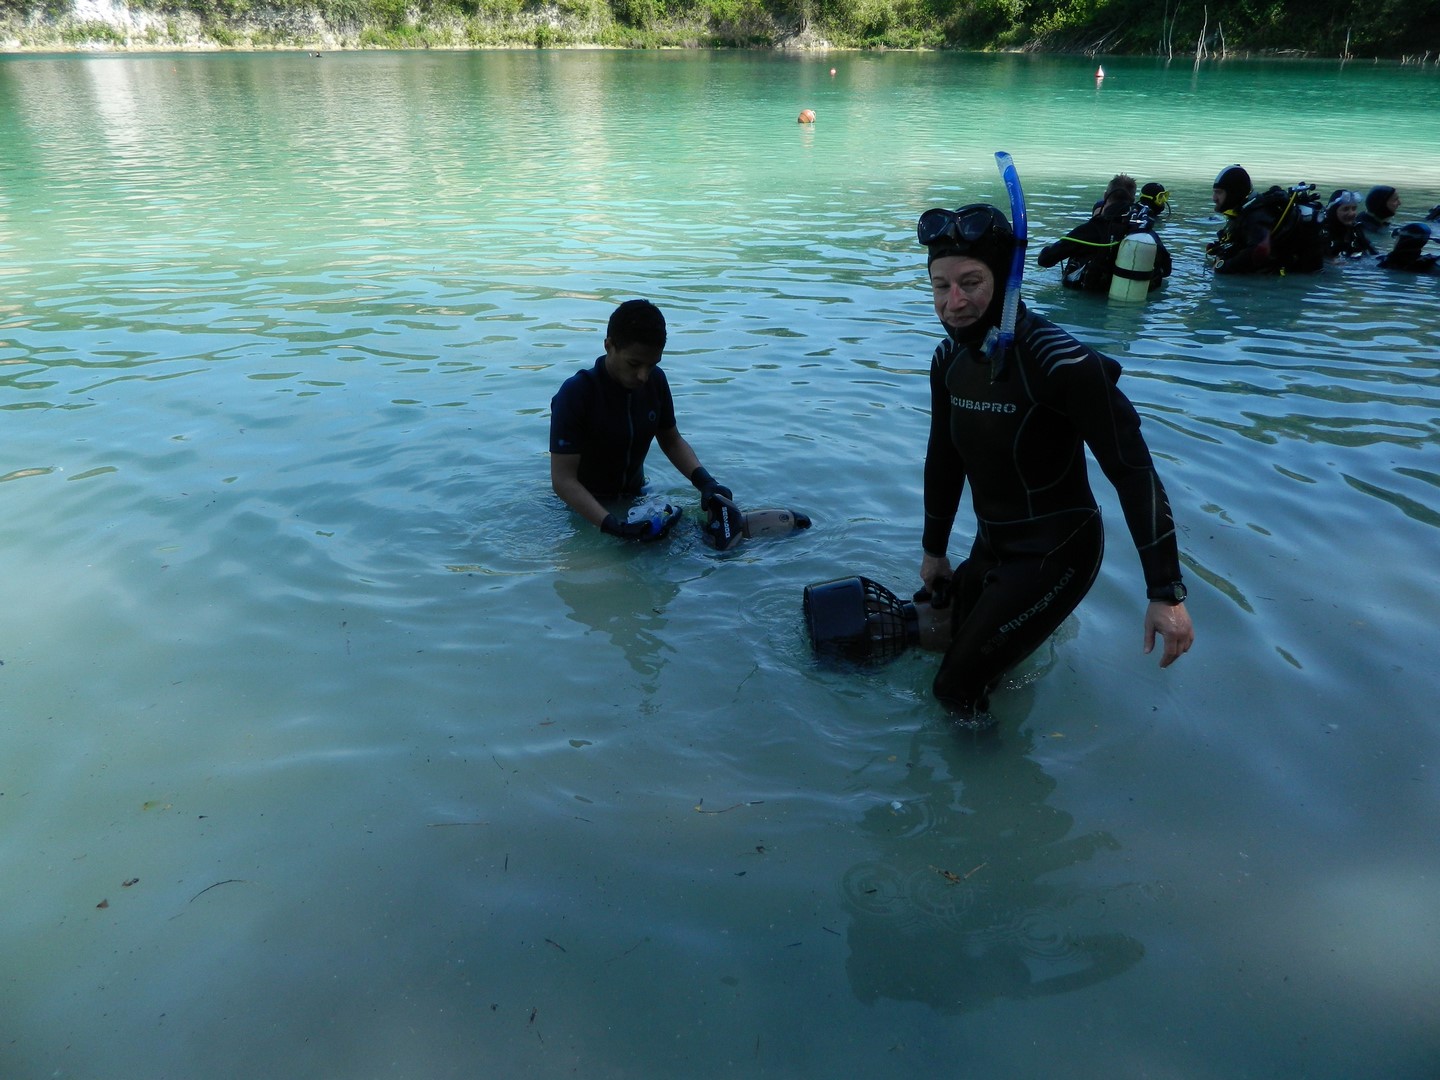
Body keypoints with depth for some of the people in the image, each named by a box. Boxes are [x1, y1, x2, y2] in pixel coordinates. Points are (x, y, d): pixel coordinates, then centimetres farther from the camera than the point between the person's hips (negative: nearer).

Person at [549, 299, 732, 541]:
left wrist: (705, 481, -16)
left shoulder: (656, 381, -10)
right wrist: (615, 527, -42)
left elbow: (671, 441, 4)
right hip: (585, 507, -5)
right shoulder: (575, 394, -27)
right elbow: (563, 479, -29)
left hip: (635, 496, 5)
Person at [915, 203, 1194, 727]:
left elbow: (1133, 471, -25)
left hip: (1057, 551, -7)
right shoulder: (950, 358, -4)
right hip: (992, 545, 7)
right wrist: (934, 550, 17)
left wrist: (1166, 593, -26)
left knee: (958, 686, -10)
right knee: (951, 642, 22)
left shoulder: (1059, 362, -27)